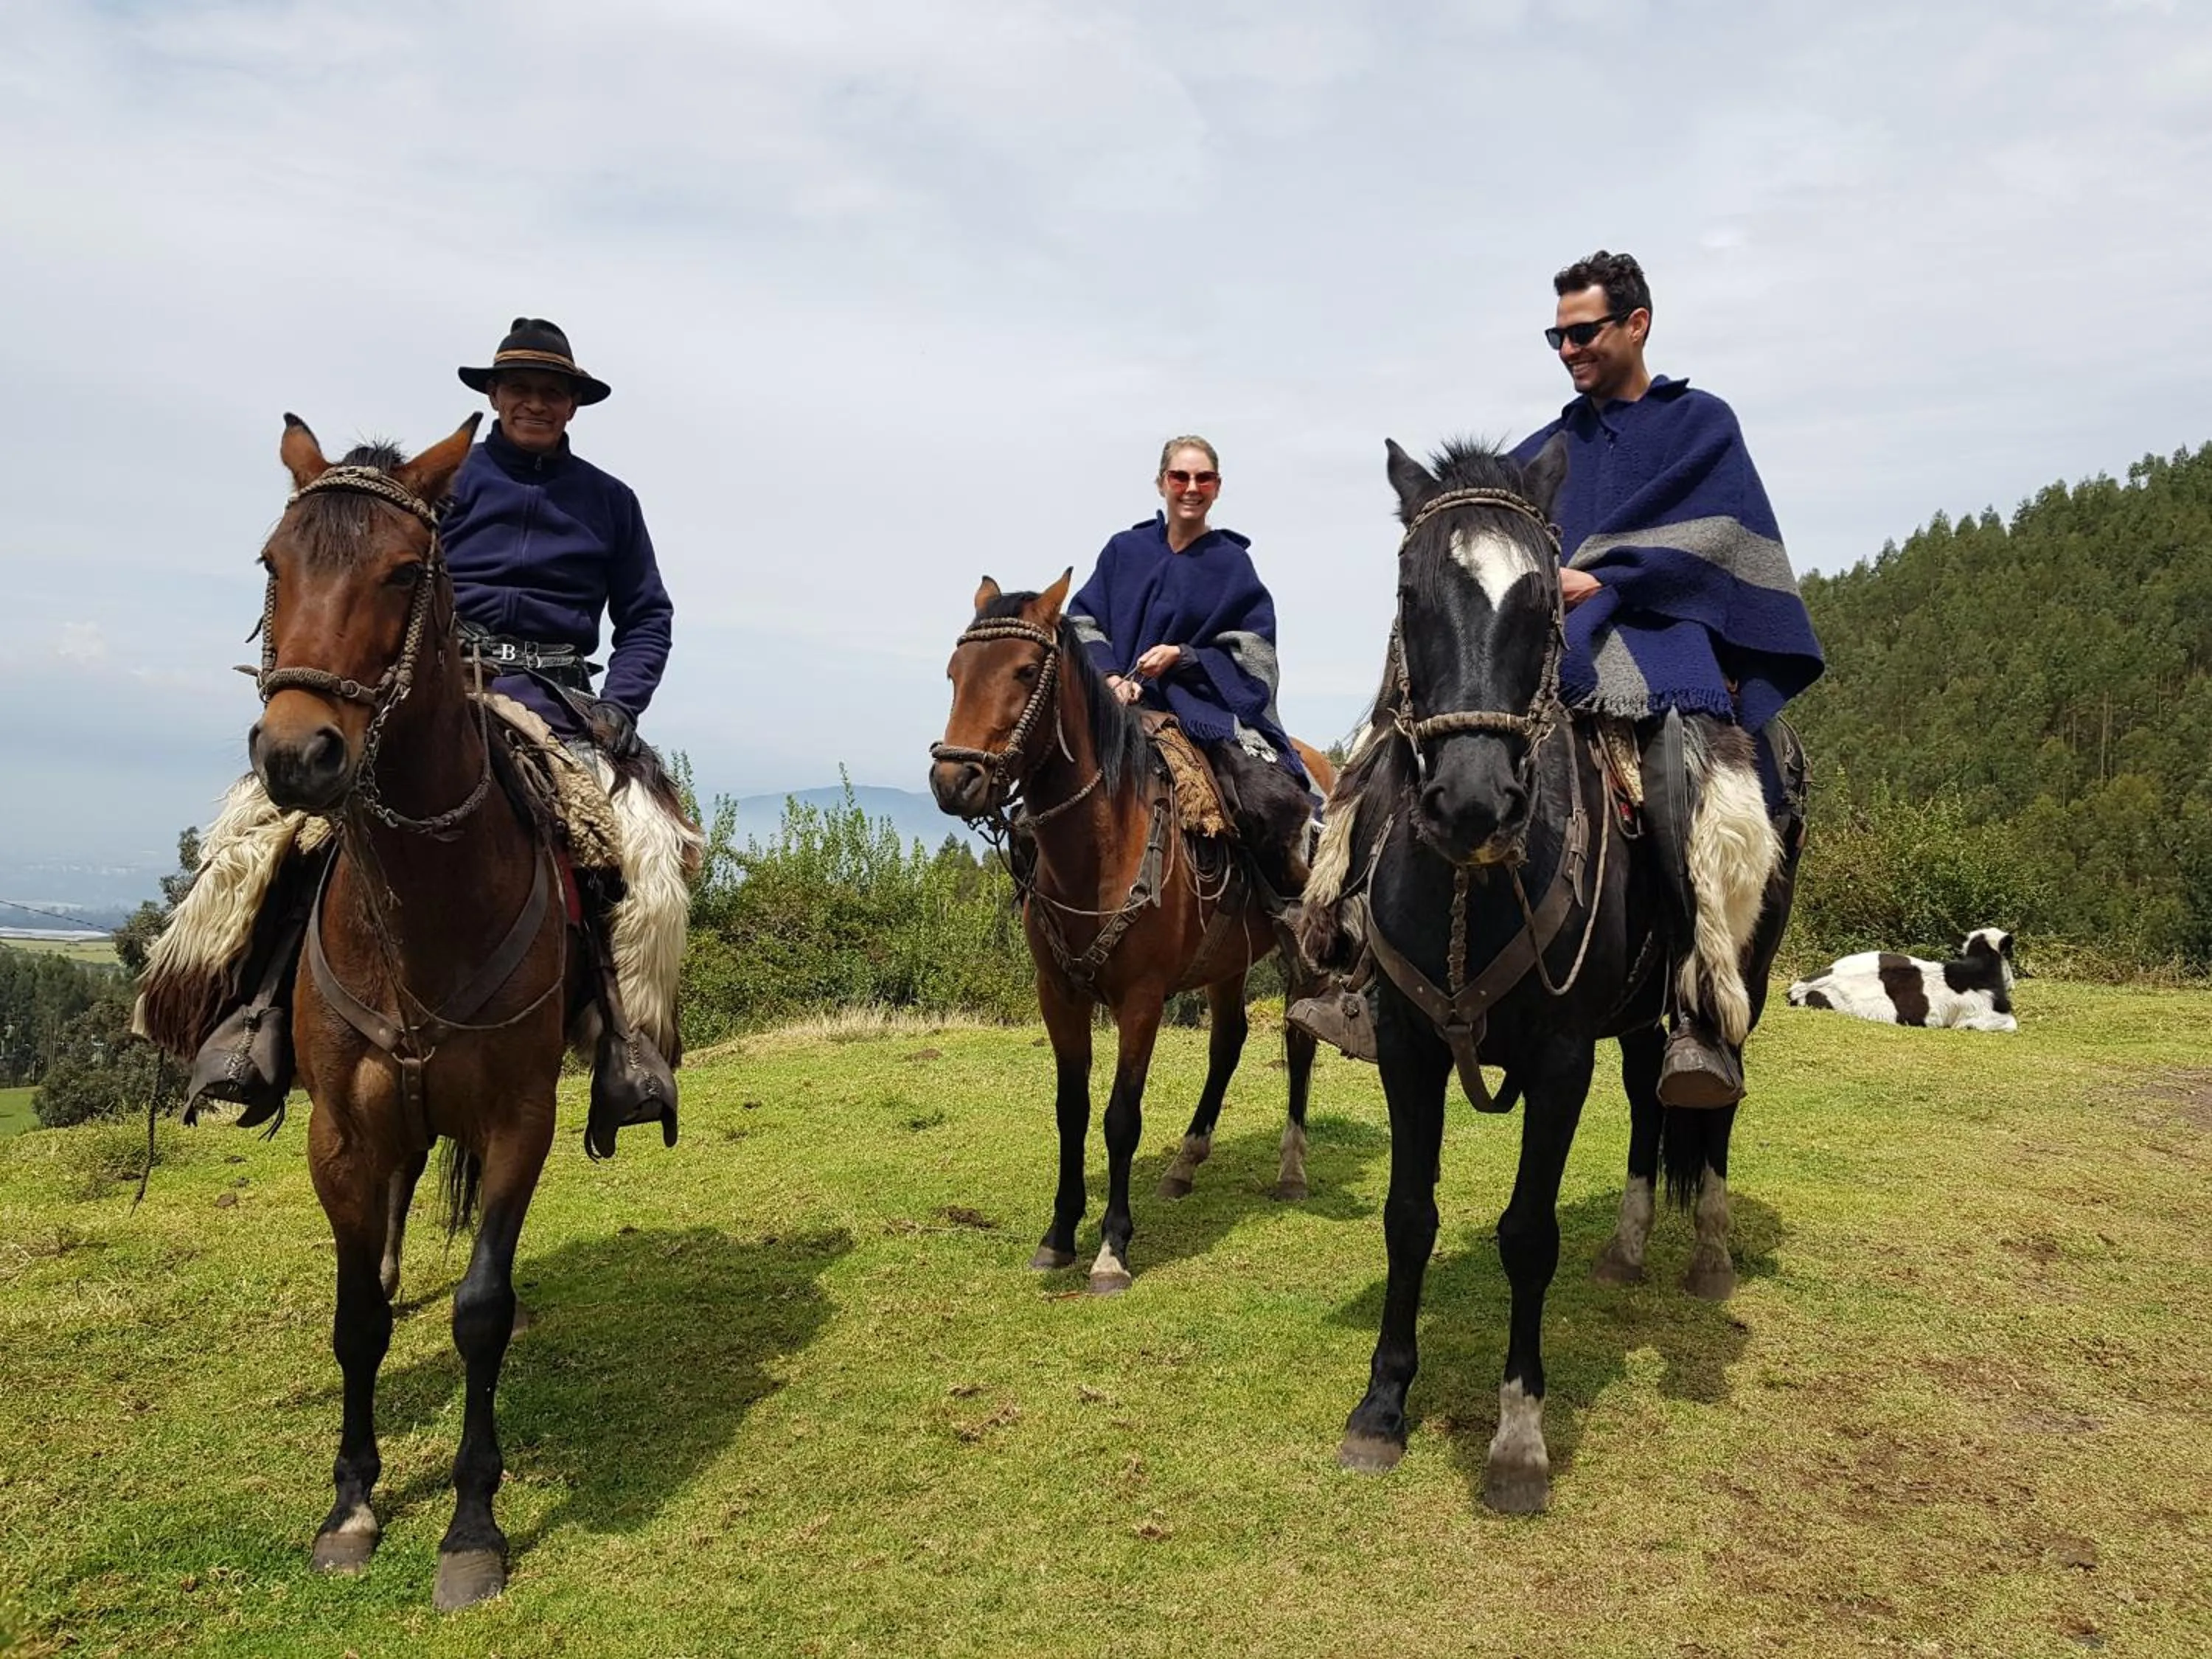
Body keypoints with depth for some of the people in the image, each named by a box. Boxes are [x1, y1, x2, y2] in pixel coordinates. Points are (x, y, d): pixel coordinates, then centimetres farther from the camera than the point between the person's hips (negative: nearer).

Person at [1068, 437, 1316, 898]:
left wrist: (1183, 657, -13)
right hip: (1122, 701, 2)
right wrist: (1110, 675, -10)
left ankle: (1295, 903, -5)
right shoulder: (1124, 550, 11)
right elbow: (1083, 623, 9)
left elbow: (1253, 655, 1)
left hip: (1211, 702, -2)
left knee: (1275, 806, -25)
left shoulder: (1232, 563, 5)